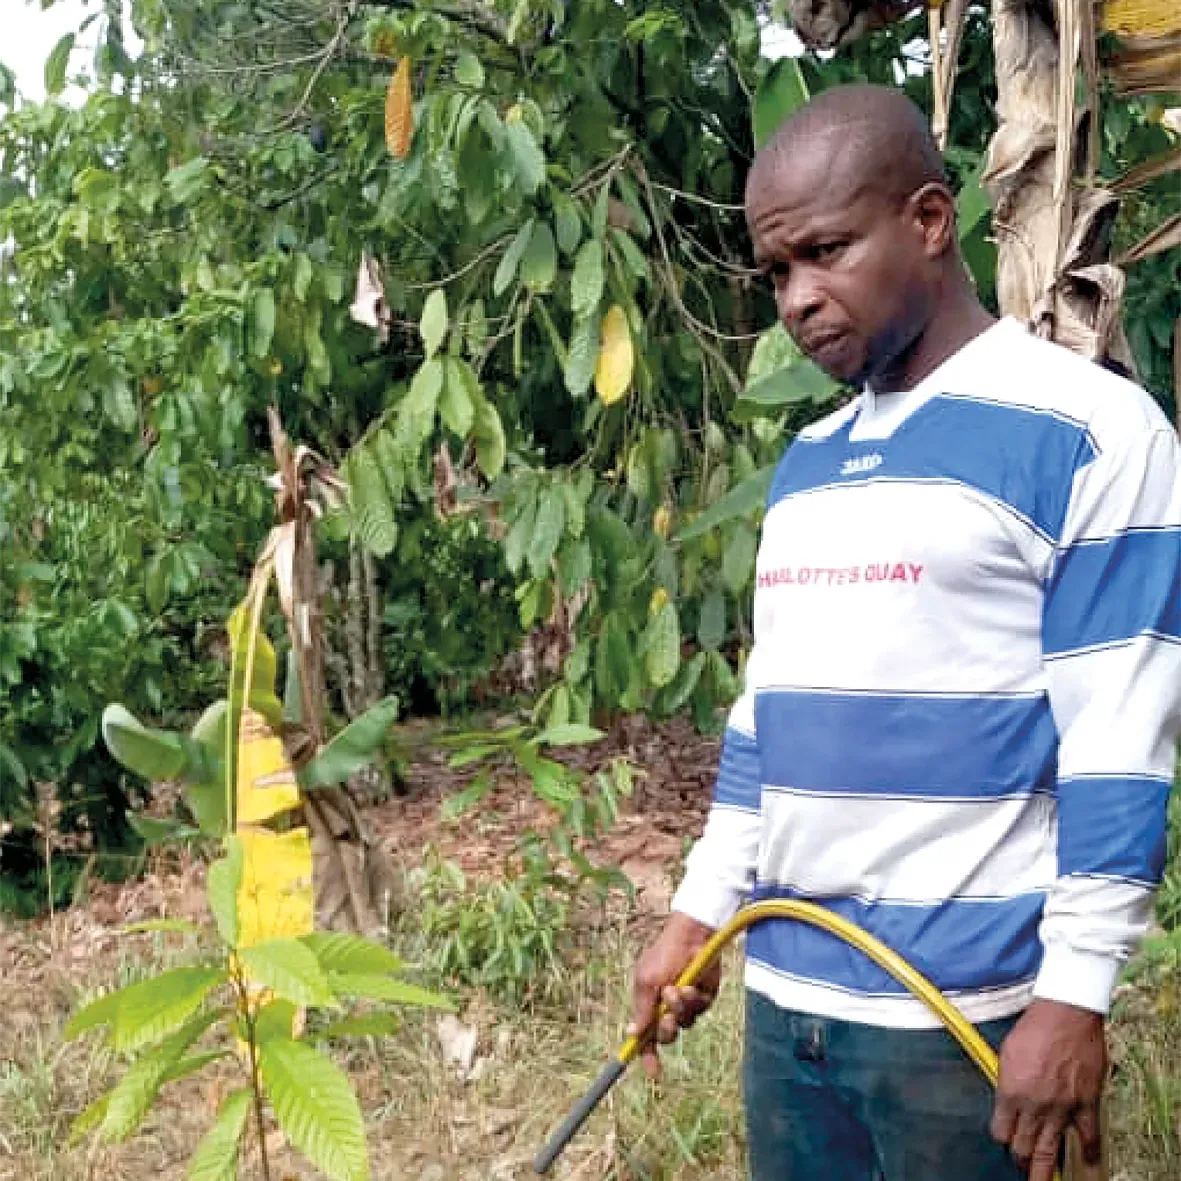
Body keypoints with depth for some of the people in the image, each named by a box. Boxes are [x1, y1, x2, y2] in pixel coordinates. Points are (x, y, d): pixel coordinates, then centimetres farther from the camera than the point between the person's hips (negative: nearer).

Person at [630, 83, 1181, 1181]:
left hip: (963, 1005, -6)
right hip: (784, 987, 6)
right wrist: (698, 912, 13)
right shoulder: (804, 462, 12)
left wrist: (1073, 997, -15)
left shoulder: (1090, 431, -10)